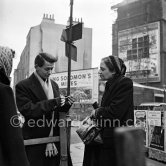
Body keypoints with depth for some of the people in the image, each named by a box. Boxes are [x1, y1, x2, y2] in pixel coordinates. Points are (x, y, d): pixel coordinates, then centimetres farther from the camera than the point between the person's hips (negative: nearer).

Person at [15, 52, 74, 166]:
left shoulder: (54, 85, 11)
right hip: (36, 141, -5)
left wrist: (66, 105, -5)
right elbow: (27, 110, -19)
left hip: (57, 138, 6)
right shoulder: (23, 86, -9)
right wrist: (52, 102, -24)